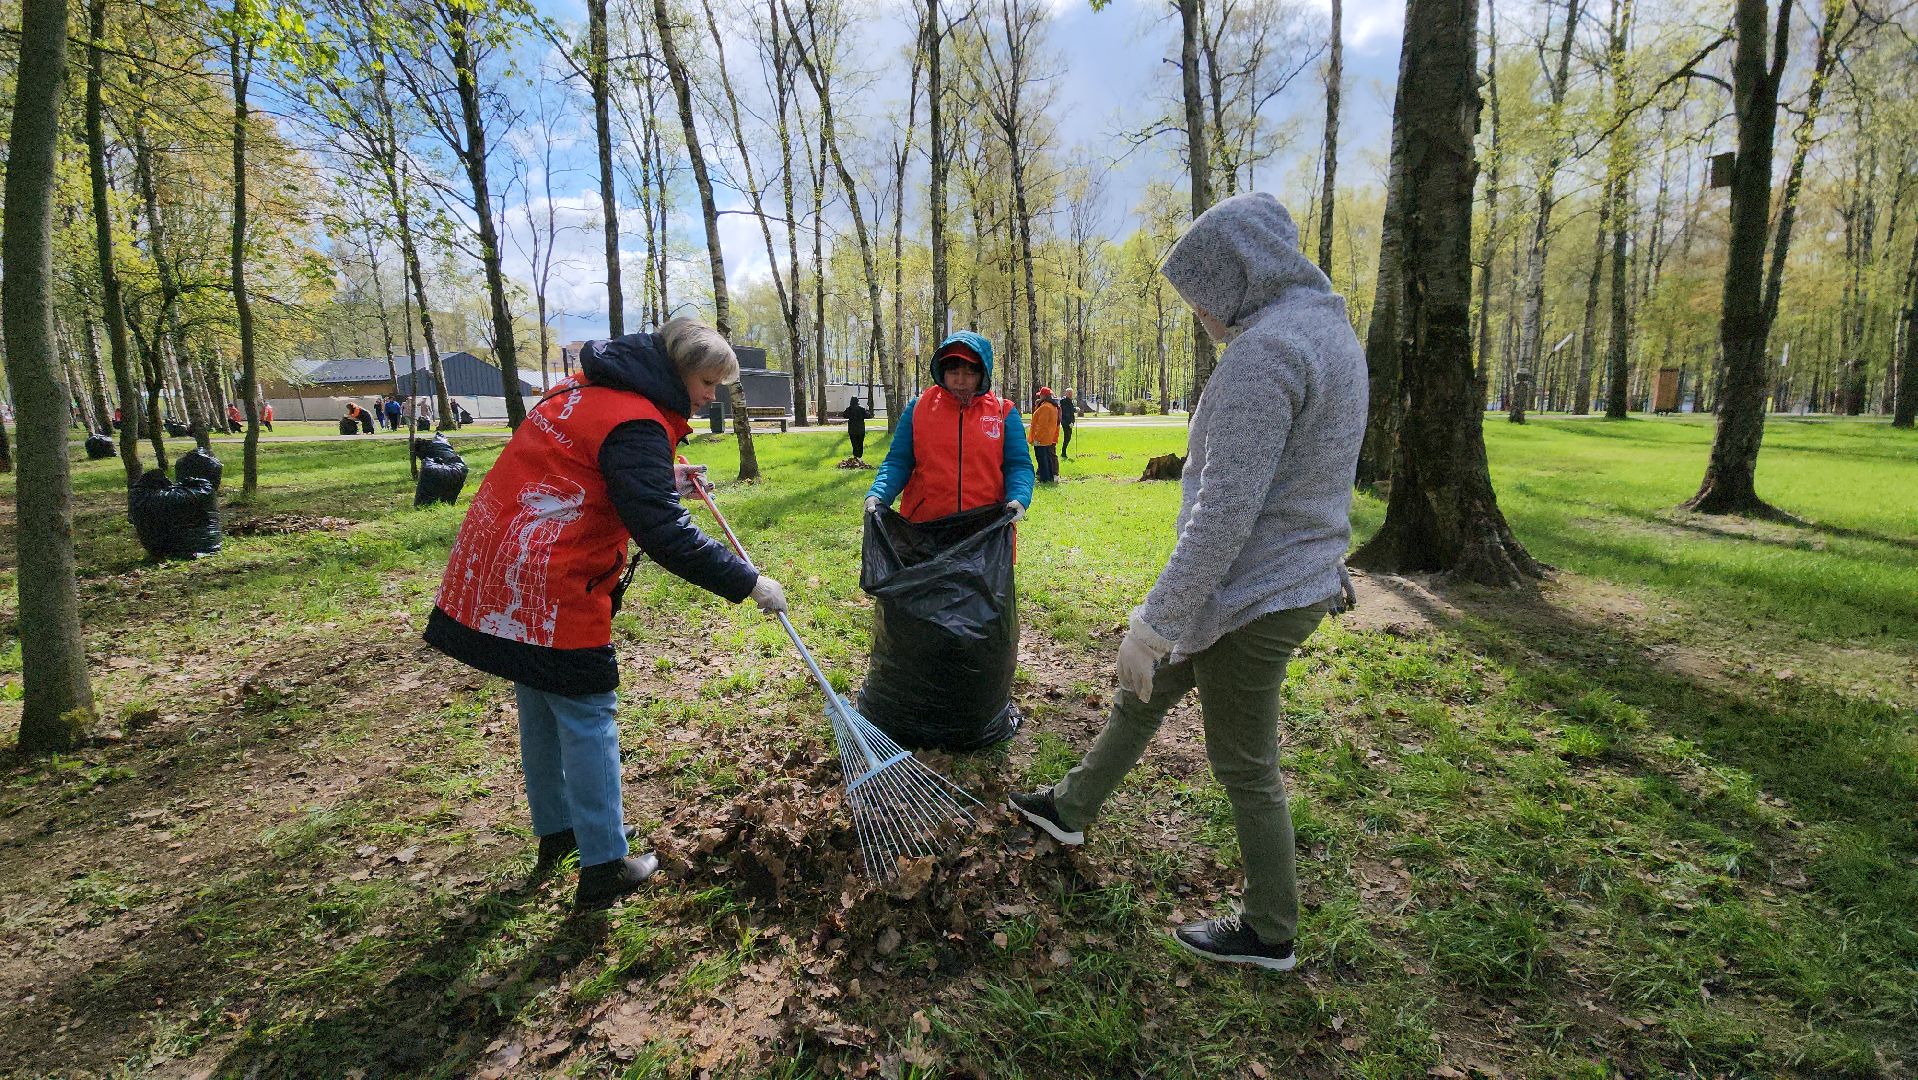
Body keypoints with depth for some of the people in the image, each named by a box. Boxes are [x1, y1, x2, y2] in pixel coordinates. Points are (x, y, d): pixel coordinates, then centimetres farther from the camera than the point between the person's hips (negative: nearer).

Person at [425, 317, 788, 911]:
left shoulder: (592, 387, 12)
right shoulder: (636, 423, -20)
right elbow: (664, 535, -27)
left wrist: (667, 480, 17)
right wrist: (749, 582, -22)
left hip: (497, 572, 10)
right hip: (550, 588, -10)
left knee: (541, 708, 21)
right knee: (588, 716, 1)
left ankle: (555, 830, 38)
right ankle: (604, 868, 11)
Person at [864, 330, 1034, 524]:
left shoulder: (1003, 413, 6)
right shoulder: (918, 407, 6)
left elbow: (1019, 465, 5)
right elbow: (897, 462, 5)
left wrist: (1019, 499, -16)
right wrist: (878, 495, -13)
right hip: (923, 525, 0)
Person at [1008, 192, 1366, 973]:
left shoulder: (1263, 352, -24)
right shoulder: (1330, 332, 9)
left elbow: (1224, 514, -29)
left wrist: (1154, 623, -23)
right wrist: (1327, 566, 28)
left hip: (1249, 601, -10)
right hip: (1293, 580, 10)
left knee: (1244, 767, 9)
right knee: (1142, 693, 23)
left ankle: (1270, 933, 30)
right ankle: (1071, 807, 43)